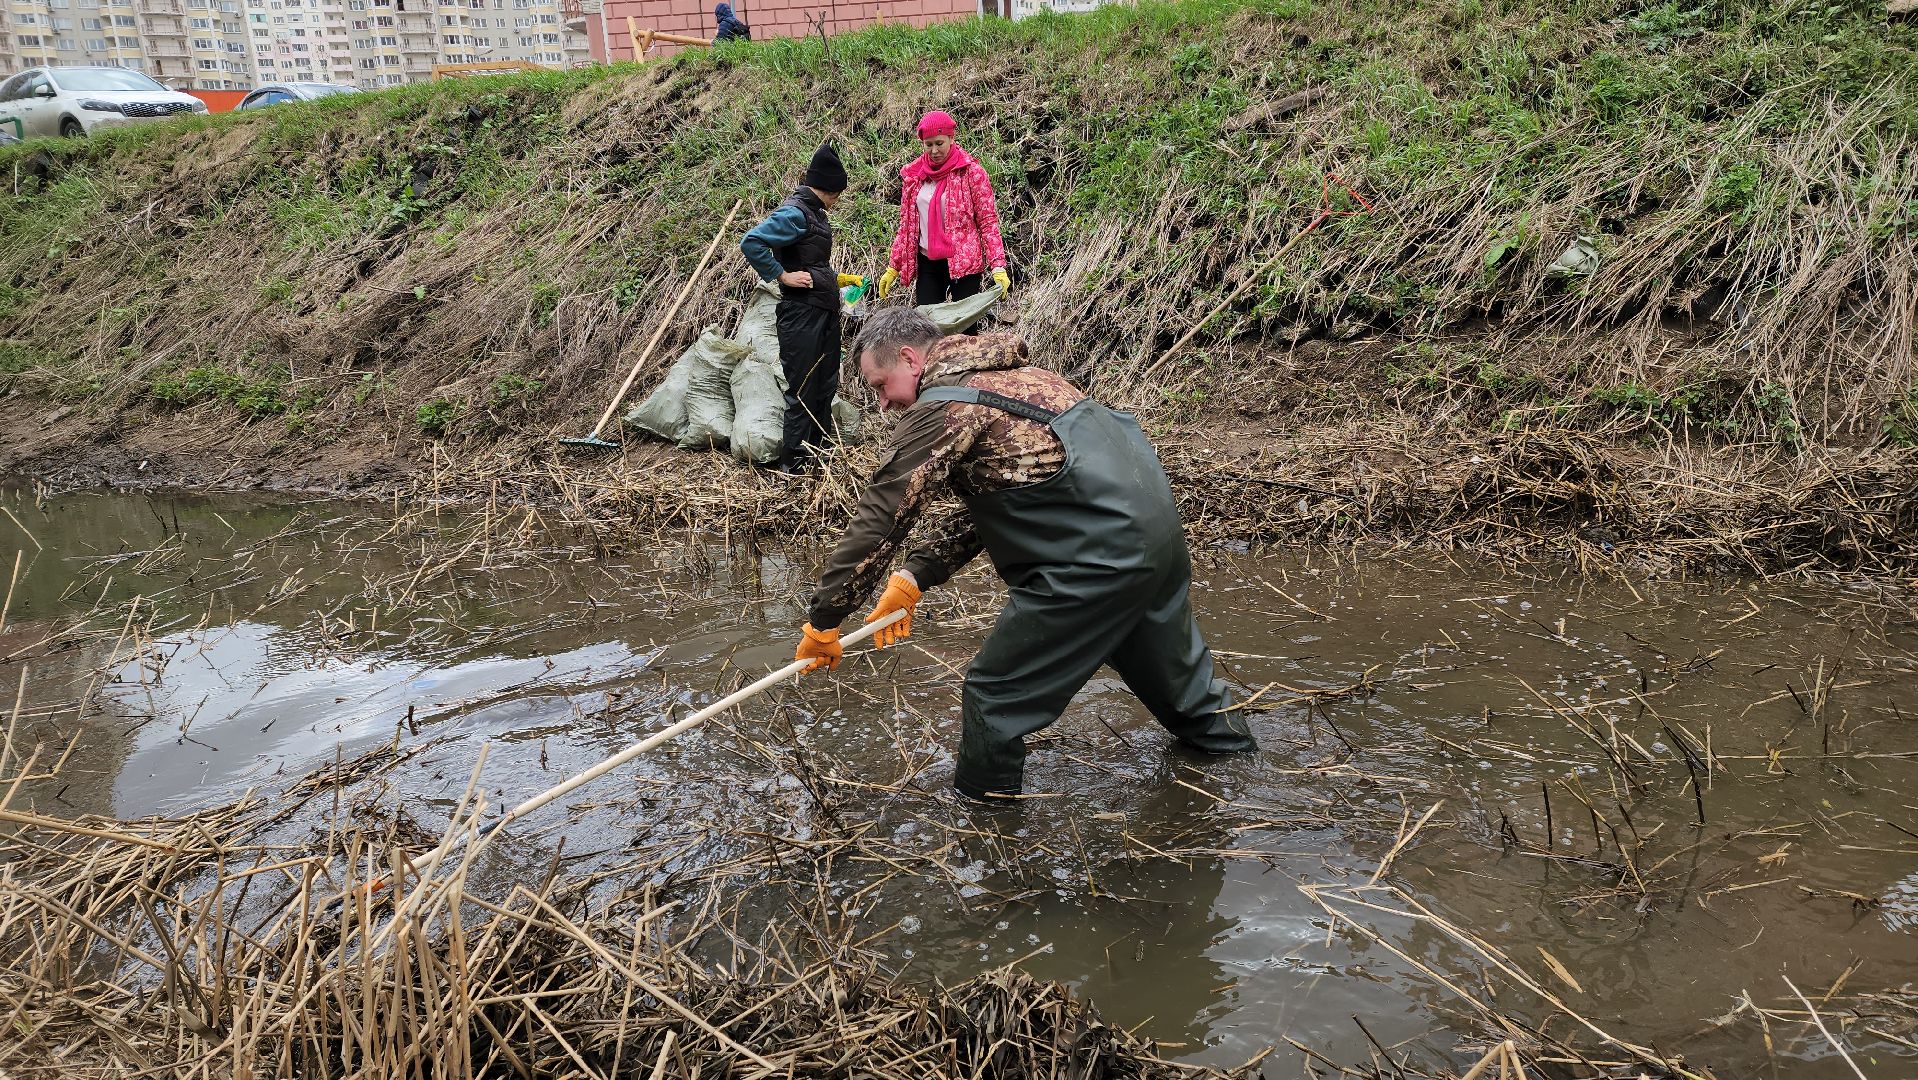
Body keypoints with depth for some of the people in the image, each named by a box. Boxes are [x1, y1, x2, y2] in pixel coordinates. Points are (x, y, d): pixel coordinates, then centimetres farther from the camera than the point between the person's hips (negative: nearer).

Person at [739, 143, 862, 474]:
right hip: (802, 313, -10)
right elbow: (751, 242, -26)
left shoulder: (814, 212, 13)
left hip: (825, 311, 10)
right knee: (802, 390, -3)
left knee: (826, 385, 17)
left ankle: (822, 450, 28)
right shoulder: (794, 213, -16)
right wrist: (783, 276, -21)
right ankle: (794, 463, 5)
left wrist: (840, 279, 25)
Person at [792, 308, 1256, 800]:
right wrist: (913, 577, 13)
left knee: (994, 692, 4)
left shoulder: (941, 409, -10)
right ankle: (1219, 733, 56)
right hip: (1158, 522, 9)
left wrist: (823, 623, -2)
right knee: (1167, 659, 33)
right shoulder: (1003, 374, 18)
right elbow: (978, 510, 20)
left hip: (1101, 554, -9)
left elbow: (878, 519, -11)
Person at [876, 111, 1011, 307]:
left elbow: (988, 222, -5)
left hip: (963, 263, -4)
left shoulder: (971, 172, -4)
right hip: (927, 263, 4)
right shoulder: (914, 175, 8)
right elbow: (906, 225, 14)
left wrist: (998, 266, -15)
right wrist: (893, 267, 11)